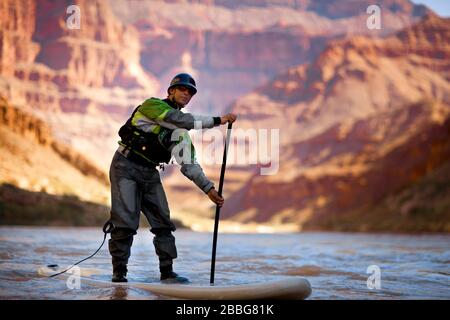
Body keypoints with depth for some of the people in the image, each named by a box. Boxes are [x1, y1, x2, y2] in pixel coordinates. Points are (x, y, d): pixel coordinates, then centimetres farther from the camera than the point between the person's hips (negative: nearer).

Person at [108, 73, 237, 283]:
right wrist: (217, 120, -23)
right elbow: (180, 119, -23)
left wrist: (208, 189, -1)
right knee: (125, 221, -12)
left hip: (150, 173, 7)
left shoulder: (181, 132, 13)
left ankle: (167, 272, 7)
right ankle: (119, 273, -3)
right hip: (126, 167, -7)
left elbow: (189, 164, 9)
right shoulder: (152, 105, -7)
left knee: (163, 222, 1)